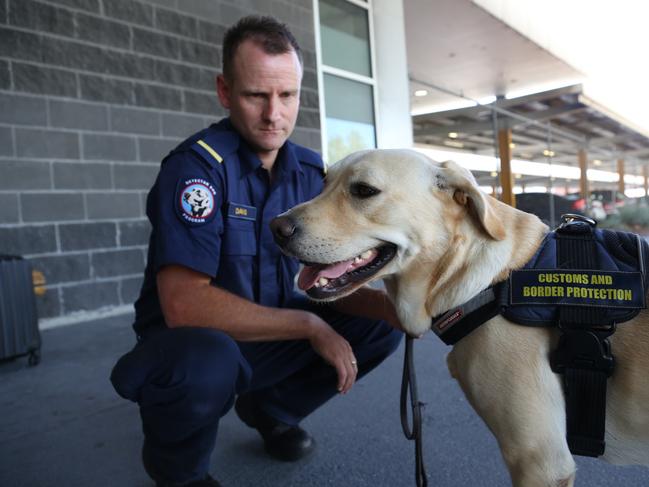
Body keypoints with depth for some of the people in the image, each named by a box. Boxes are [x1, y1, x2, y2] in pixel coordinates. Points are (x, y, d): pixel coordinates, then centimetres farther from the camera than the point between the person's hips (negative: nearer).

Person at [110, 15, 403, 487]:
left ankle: (269, 406, 16)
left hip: (267, 336, 6)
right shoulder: (197, 164, -22)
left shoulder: (311, 172, -2)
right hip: (192, 341, -5)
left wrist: (389, 304, -21)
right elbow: (184, 304, -30)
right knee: (207, 360, -38)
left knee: (380, 326, -4)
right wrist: (309, 326, -25)